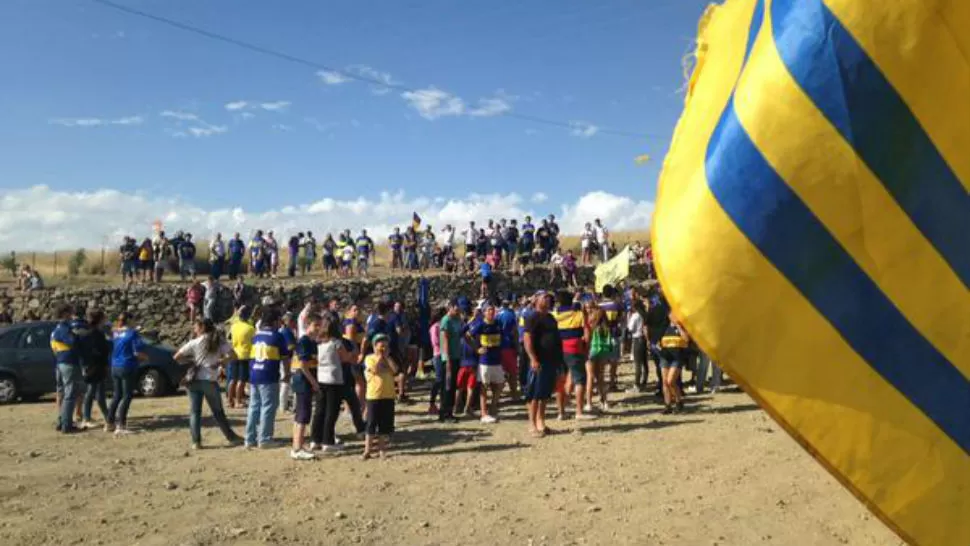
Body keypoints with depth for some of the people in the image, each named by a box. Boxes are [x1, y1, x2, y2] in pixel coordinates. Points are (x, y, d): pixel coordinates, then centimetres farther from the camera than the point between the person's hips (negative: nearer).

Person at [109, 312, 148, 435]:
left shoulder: (115, 333, 9)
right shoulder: (133, 333, -11)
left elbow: (111, 349, 17)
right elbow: (137, 352, -14)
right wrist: (145, 357, 5)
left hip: (115, 367, 7)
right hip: (127, 367, -7)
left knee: (117, 395, 17)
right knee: (127, 396, -3)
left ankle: (110, 422, 23)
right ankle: (120, 426, -7)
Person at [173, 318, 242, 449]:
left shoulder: (194, 343, 0)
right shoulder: (219, 341, 3)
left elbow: (176, 357, -2)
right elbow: (231, 355, -8)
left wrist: (190, 360, 11)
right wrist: (219, 362, 3)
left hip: (194, 380, -1)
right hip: (210, 381, 1)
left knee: (195, 412, 7)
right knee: (218, 412, 11)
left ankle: (196, 441, 4)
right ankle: (232, 438, 14)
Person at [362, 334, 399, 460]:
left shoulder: (389, 359, 11)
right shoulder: (369, 358, -2)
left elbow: (395, 370, -7)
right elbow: (375, 370, -20)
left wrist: (387, 356, -6)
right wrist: (380, 357, -10)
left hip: (388, 396, 4)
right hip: (374, 396, -4)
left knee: (385, 425, 9)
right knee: (371, 423, 0)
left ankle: (382, 449, 20)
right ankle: (367, 450, 7)